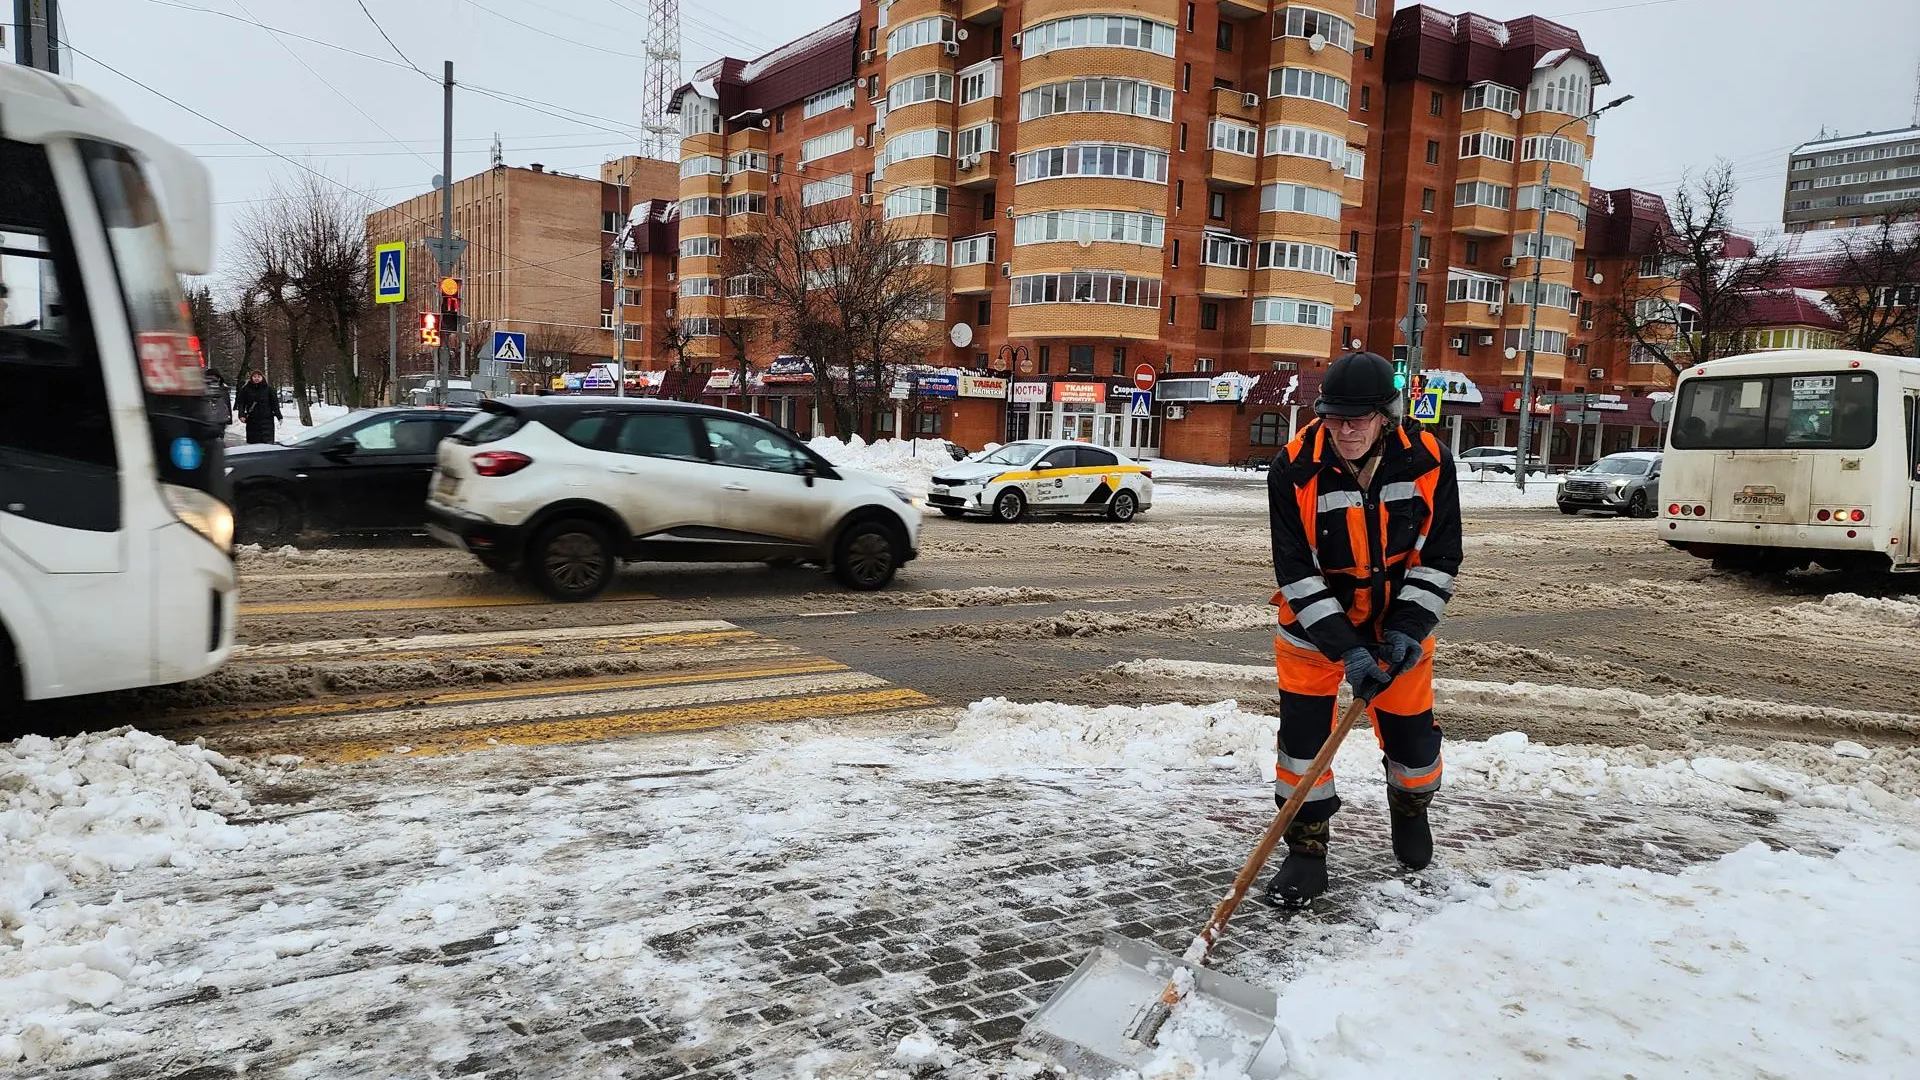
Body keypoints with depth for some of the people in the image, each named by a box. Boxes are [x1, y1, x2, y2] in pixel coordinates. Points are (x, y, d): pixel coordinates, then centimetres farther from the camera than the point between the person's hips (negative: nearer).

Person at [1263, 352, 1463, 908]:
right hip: (1313, 620, -1)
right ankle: (1307, 847, 12)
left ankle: (1410, 809, 42)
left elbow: (1439, 557, -8)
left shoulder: (1428, 461, -18)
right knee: (1303, 731, -5)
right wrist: (1345, 649, -27)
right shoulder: (1294, 467, -23)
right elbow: (1296, 573, -21)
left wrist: (1408, 630, -18)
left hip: (1398, 619, 2)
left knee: (1411, 731, 9)